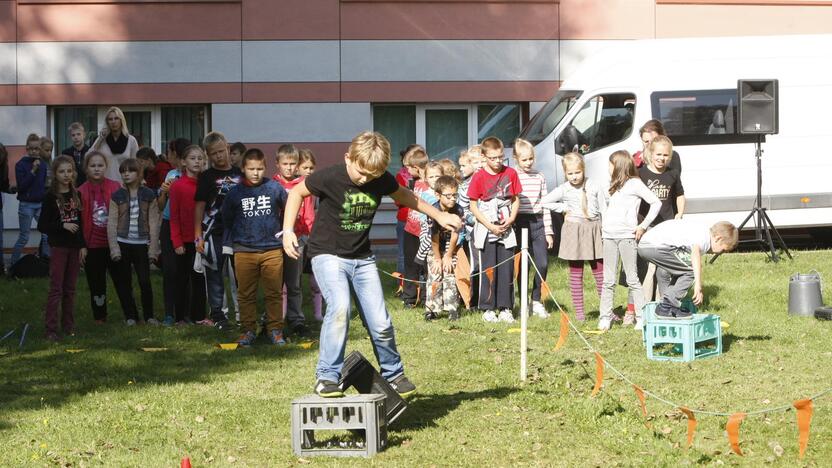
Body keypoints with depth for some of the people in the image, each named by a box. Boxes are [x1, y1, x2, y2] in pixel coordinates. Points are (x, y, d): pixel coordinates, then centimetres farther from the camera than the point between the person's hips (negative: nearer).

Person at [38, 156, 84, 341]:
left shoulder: (76, 195, 7)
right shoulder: (51, 197, -6)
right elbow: (42, 226, -8)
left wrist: (82, 245, 7)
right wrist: (62, 225, -18)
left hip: (74, 247, 4)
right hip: (58, 247, -4)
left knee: (70, 289, 9)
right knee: (56, 288, -6)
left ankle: (68, 325, 16)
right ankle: (51, 329, -5)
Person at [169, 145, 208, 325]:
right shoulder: (177, 185, -6)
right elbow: (174, 216, -6)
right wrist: (177, 241, -10)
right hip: (184, 241, -3)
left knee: (199, 278, 9)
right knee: (182, 278, 6)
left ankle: (198, 315, 16)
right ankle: (180, 317, 12)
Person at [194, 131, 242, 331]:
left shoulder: (239, 174, 10)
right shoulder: (207, 177, 3)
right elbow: (199, 206, 1)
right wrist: (198, 235, -5)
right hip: (214, 233, -2)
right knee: (215, 275, 2)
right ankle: (217, 315, 8)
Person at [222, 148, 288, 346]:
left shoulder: (274, 188, -1)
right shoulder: (235, 193, 1)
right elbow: (227, 220, 12)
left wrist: (284, 229, 13)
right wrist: (228, 244, 9)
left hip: (272, 249, 0)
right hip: (244, 251, 0)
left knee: (274, 293, 4)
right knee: (246, 294, 5)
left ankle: (275, 329, 12)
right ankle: (248, 330, 12)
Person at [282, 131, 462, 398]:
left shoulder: (383, 181, -7)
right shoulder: (329, 178, -18)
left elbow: (403, 196, 15)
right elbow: (297, 193, -2)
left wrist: (439, 216, 15)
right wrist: (288, 230, -10)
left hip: (362, 258, 4)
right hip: (328, 255, -4)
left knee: (380, 323, -1)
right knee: (340, 306, -29)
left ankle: (393, 374, 24)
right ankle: (327, 376, -19)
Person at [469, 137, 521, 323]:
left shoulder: (510, 173, 2)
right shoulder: (479, 177, -7)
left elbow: (516, 199, 10)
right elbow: (473, 206, -5)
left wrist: (511, 218, -7)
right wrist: (491, 226, -11)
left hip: (506, 229, 3)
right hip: (486, 230, -3)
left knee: (507, 269, 3)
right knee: (489, 270, 1)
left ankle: (505, 308, 10)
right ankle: (488, 309, 7)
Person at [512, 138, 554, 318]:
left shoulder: (540, 177, 10)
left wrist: (548, 231, 8)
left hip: (538, 223, 3)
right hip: (520, 224, -3)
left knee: (543, 264, -2)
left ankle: (536, 301, 13)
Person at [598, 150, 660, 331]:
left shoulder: (634, 184, -2)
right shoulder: (615, 185, 21)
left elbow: (656, 203, -7)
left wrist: (643, 226, -8)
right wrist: (603, 224, 8)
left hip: (627, 235, -6)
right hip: (609, 236, 7)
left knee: (632, 279, -4)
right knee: (608, 280, 5)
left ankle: (642, 317, 0)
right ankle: (605, 316, 7)